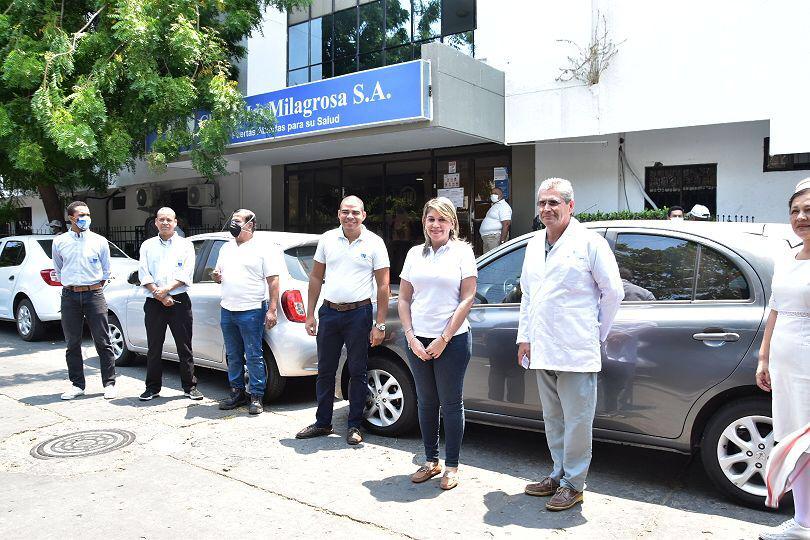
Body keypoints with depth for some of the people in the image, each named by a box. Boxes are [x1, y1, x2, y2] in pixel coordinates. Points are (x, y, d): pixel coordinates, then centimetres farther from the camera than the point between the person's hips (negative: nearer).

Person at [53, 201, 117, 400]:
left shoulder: (100, 241, 4)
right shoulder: (59, 242, 7)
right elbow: (58, 271, 19)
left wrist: (95, 288, 10)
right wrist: (70, 286, 13)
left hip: (94, 294, -2)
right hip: (69, 296, 2)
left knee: (103, 342, -2)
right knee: (73, 343, 7)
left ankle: (109, 384, 4)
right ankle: (77, 384, 18)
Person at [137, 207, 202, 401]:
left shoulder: (185, 245, 8)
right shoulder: (147, 245, 13)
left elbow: (186, 274, -3)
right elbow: (144, 274, 3)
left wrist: (166, 289, -14)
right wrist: (159, 295, -9)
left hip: (179, 301, -2)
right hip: (154, 303, 2)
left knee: (184, 347, 1)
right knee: (154, 347, 7)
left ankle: (190, 387, 9)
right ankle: (153, 387, 17)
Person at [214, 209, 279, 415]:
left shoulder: (262, 249, -4)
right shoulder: (226, 248, 17)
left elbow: (273, 281, -8)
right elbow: (218, 275, 26)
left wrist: (272, 309, -15)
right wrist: (216, 276, 1)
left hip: (251, 312, -7)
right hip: (227, 311, 7)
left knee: (254, 356, -3)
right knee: (233, 356, 13)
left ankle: (256, 396, 5)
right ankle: (237, 393, 24)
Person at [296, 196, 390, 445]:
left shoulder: (374, 243, -4)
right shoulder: (327, 239, 5)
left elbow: (383, 286, -4)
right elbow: (316, 278, 10)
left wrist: (380, 324, -9)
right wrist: (310, 314, 5)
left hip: (358, 314, -3)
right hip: (329, 312, 3)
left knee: (358, 372, 5)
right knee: (325, 371, 11)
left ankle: (354, 426, 17)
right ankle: (322, 423, 24)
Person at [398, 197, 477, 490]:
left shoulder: (462, 252, -2)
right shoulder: (415, 253, 9)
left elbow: (467, 299, -8)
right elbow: (403, 299, 9)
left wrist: (443, 339, -11)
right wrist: (411, 337, -3)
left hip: (452, 340, -4)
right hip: (417, 340, 4)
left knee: (451, 403, 4)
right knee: (426, 402, 12)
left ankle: (452, 466, 17)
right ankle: (430, 461, 26)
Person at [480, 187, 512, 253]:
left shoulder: (503, 206, -13)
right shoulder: (494, 205, 20)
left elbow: (506, 224, -22)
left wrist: (502, 241, -28)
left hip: (495, 238, -10)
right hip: (486, 237, 10)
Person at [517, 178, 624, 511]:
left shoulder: (589, 242, -7)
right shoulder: (534, 244, 13)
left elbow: (613, 291, -4)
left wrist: (596, 332, 1)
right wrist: (524, 337, 12)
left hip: (575, 352, -7)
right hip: (542, 350, 7)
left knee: (576, 421, 3)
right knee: (553, 419, 17)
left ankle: (573, 484, 16)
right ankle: (558, 474, 31)